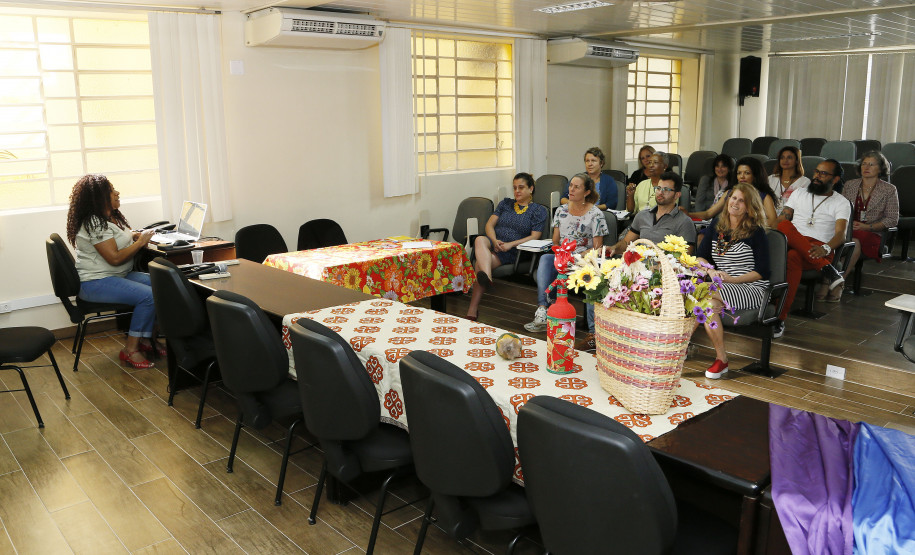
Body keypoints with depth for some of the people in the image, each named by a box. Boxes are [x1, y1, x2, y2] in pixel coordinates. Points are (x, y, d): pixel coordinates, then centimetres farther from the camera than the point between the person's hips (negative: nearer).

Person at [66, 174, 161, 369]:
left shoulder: (111, 217, 12)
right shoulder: (94, 224, -19)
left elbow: (120, 238, 29)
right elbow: (115, 258, -23)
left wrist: (138, 235, 8)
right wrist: (140, 242, -14)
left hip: (118, 276, 10)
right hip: (96, 283, -10)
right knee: (149, 295, -26)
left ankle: (145, 339, -2)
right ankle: (130, 350, -15)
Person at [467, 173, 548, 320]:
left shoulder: (539, 210, 11)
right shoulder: (505, 203, 24)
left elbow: (534, 237, 0)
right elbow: (489, 224, 14)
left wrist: (510, 244, -14)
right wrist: (494, 241, -8)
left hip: (512, 252, -4)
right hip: (492, 243, 4)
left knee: (479, 264, -33)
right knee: (480, 240, -36)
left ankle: (472, 310, -39)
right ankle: (487, 277, -59)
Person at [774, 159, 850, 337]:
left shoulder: (841, 203, 13)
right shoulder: (799, 194, 25)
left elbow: (841, 234, -3)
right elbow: (781, 220, 16)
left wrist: (825, 249, -27)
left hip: (818, 251, -3)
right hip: (792, 246, 3)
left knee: (793, 257, -40)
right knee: (784, 226, -34)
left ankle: (780, 318, -46)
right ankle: (826, 270, -36)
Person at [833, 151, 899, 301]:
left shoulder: (889, 190, 9)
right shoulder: (849, 185, 18)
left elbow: (892, 219, 4)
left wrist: (867, 227, -9)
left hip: (871, 234, -2)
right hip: (847, 229, 2)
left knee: (855, 241, -39)